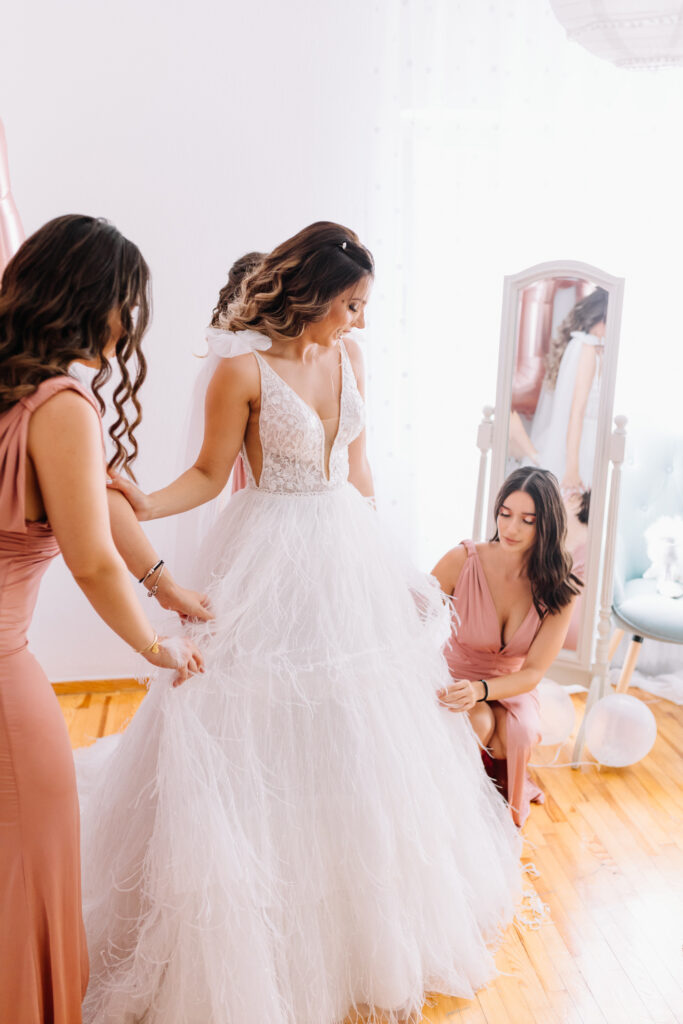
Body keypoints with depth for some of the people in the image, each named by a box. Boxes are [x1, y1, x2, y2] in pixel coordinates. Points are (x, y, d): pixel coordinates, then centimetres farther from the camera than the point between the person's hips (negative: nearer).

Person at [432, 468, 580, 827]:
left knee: (518, 734, -30)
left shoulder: (558, 589, -15)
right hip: (453, 678, -1)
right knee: (478, 725, -33)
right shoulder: (462, 561, -22)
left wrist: (480, 690, -37)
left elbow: (533, 672, -18)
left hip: (511, 687, 2)